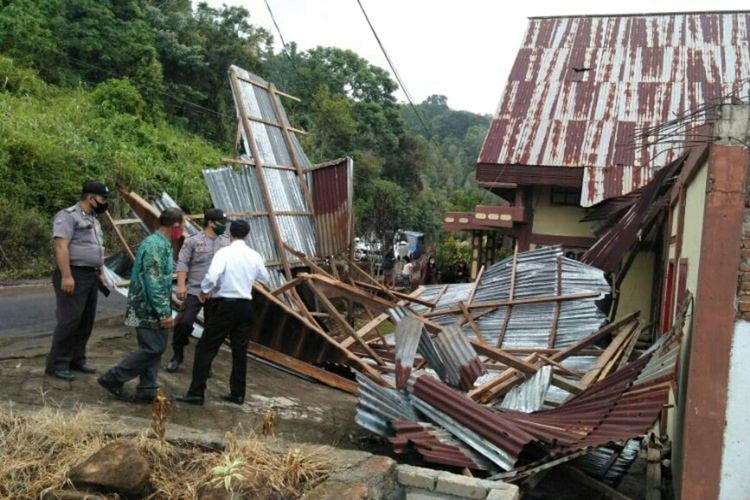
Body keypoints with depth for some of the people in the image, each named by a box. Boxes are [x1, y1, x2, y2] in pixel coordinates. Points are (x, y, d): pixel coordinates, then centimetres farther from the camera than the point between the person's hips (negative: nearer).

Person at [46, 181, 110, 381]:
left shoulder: (92, 219, 19)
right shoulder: (68, 216, -11)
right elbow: (61, 247, -19)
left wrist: (100, 273, 20)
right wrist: (66, 276, -25)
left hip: (91, 276, 10)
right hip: (74, 275, -10)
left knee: (86, 321, 10)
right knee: (69, 320, -10)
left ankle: (76, 359, 19)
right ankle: (56, 364, -2)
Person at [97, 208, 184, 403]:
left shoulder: (160, 243, 13)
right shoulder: (156, 245, -19)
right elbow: (154, 283, -24)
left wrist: (164, 310, 25)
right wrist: (164, 312, -23)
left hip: (151, 308, 10)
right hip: (148, 308, -10)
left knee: (155, 347, 10)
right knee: (153, 348, -7)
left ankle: (147, 390, 14)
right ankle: (113, 378, 2)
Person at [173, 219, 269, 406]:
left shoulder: (224, 253, -11)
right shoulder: (254, 256, 4)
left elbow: (212, 276, -24)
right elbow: (265, 279, 18)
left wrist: (204, 290, -5)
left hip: (225, 305, -5)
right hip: (244, 306, 5)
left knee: (206, 348, 1)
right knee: (240, 351, 12)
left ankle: (196, 393, 1)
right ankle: (237, 394, 18)